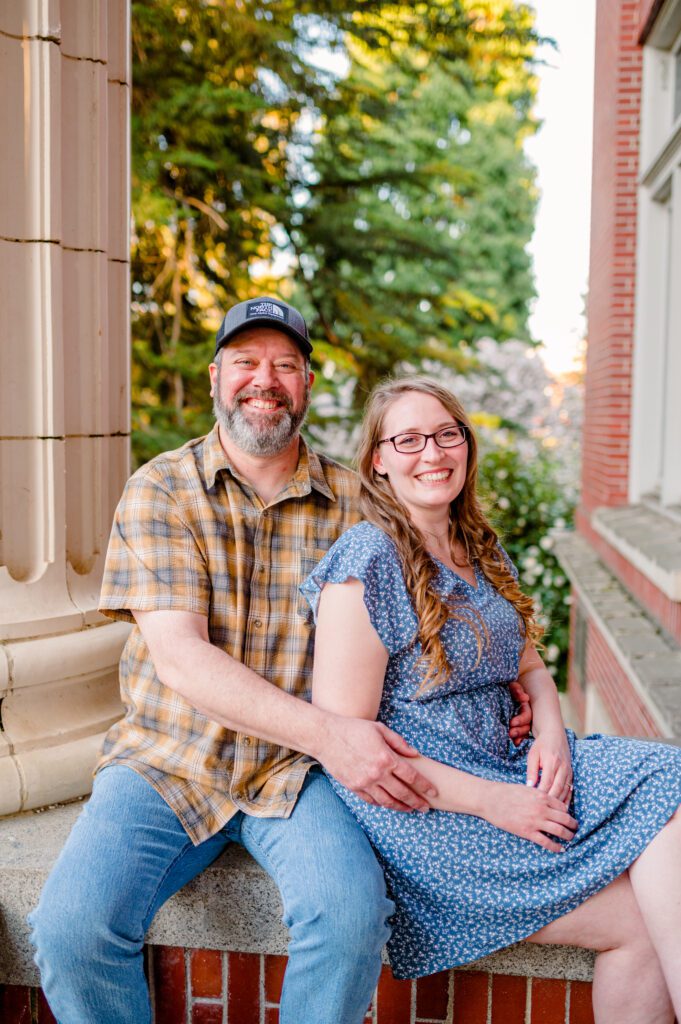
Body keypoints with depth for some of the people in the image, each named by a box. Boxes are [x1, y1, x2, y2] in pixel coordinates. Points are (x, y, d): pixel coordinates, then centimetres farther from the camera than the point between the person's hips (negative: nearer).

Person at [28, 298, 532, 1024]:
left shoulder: (351, 502, 2)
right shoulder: (159, 491, -3)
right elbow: (177, 656, -15)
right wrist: (324, 731, -26)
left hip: (294, 771, 1)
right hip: (168, 762, 0)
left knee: (351, 910, -27)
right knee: (71, 928, -23)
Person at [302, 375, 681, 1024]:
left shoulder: (482, 551, 12)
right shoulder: (367, 563, -12)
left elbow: (528, 666, 20)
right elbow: (344, 741, -16)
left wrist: (551, 735, -4)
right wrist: (490, 802, -19)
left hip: (502, 769, 8)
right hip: (417, 806, -7)